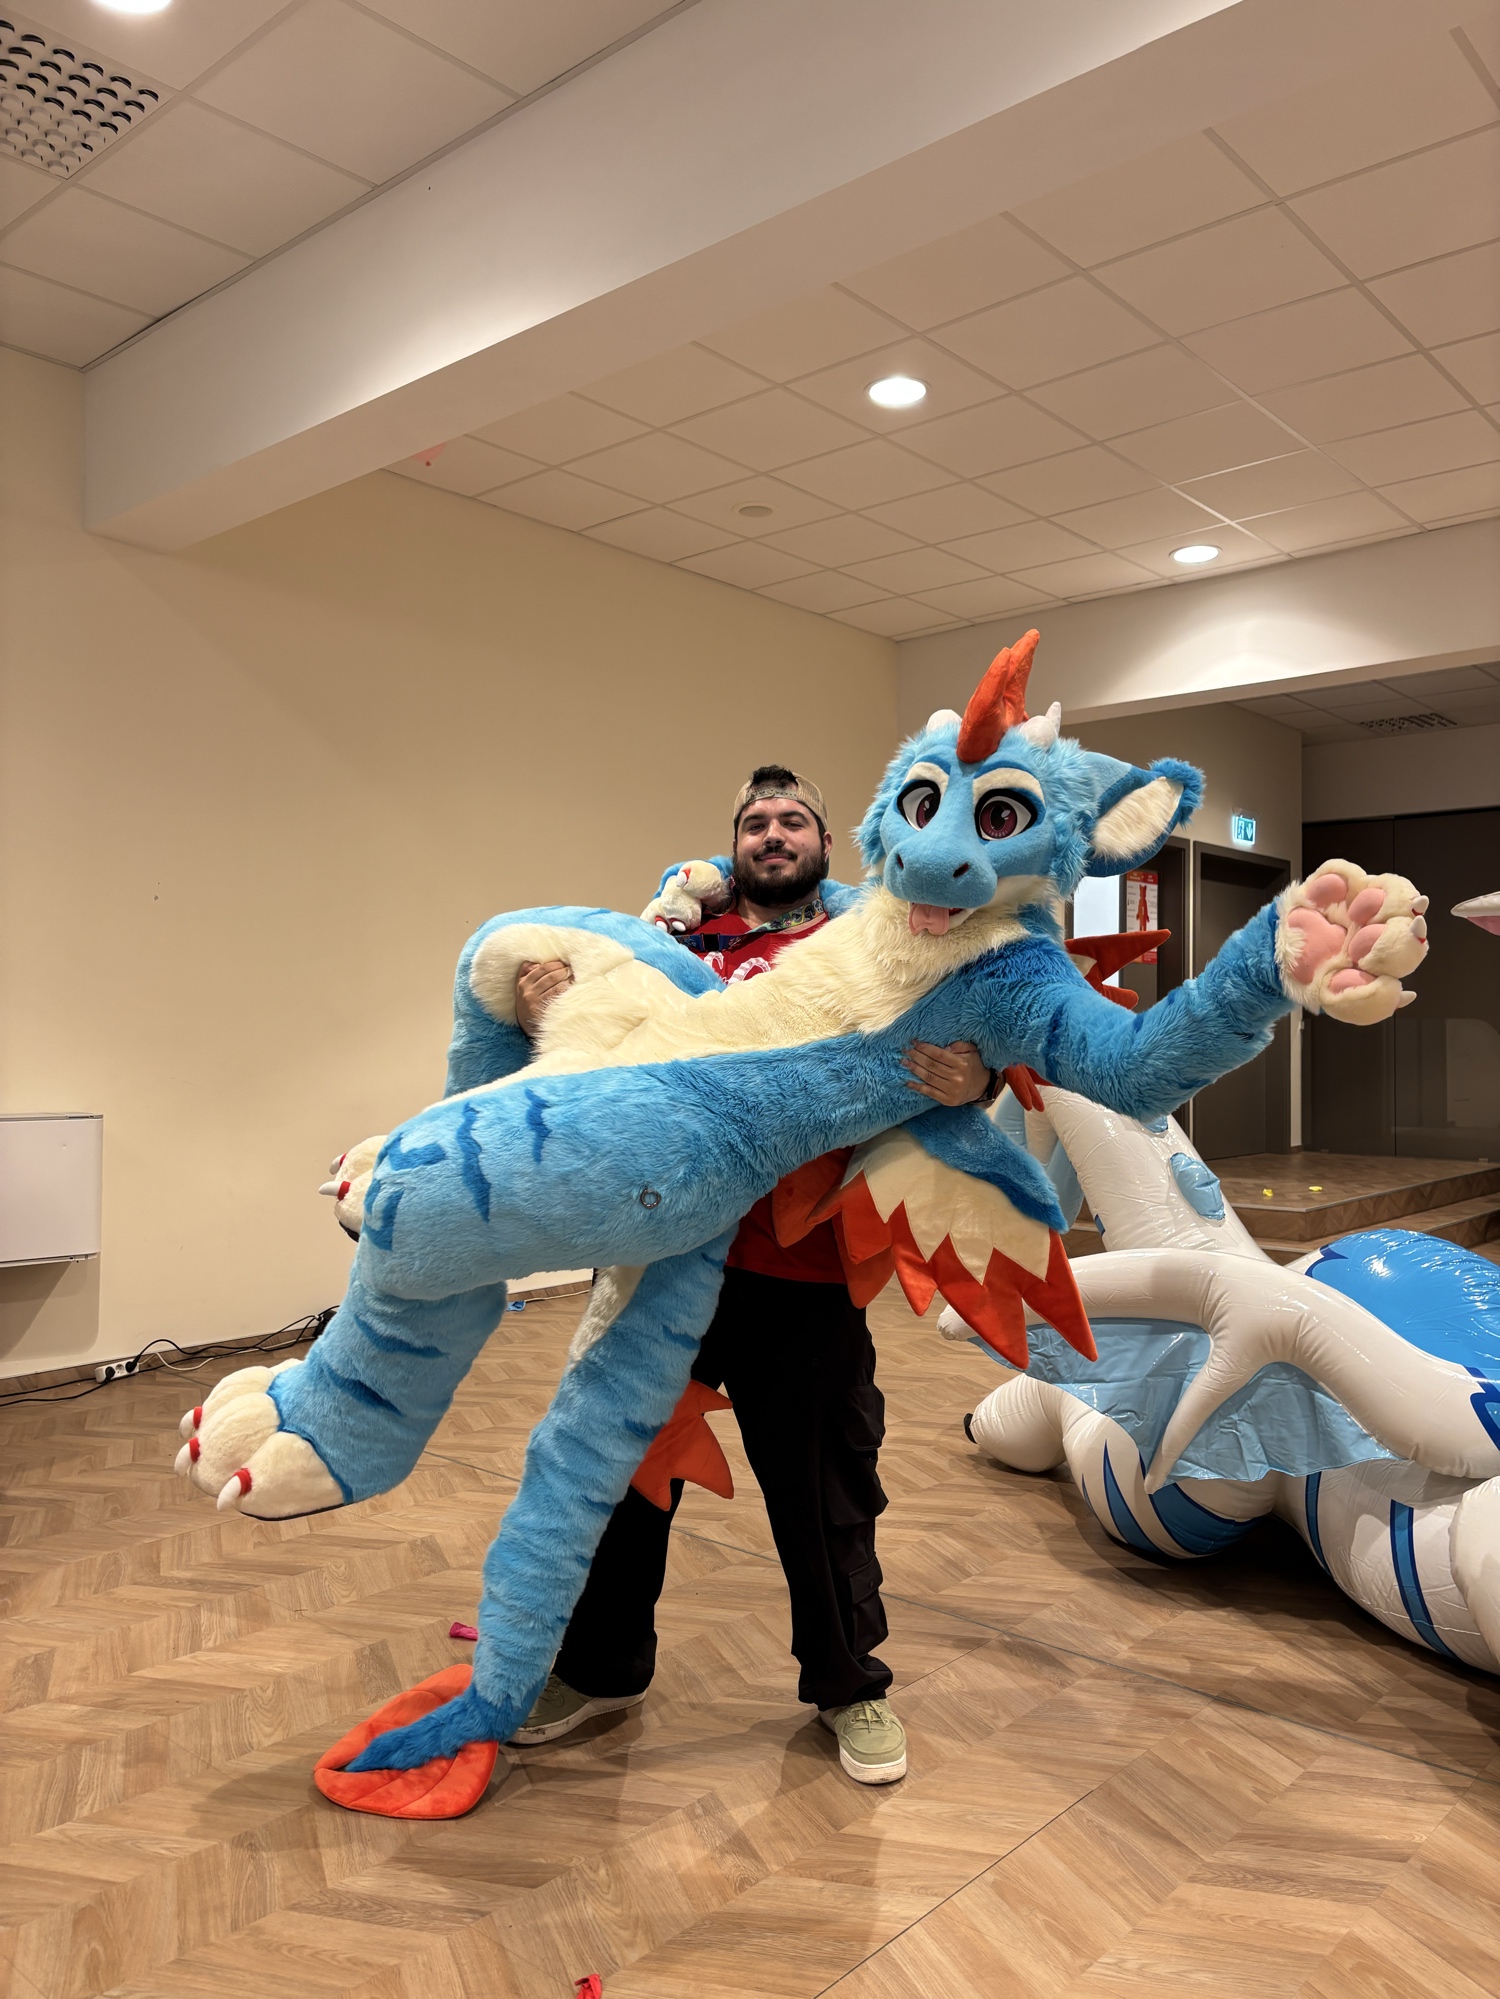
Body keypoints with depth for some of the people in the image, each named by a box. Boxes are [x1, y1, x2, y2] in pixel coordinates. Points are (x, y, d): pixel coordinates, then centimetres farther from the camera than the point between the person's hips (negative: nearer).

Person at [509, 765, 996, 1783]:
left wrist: (972, 1075, -27)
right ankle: (601, 1666, 40)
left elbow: (966, 1049, -3)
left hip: (801, 1275, -2)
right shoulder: (681, 944, 10)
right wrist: (540, 1001, -13)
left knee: (823, 1486, 11)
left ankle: (849, 1684, 37)